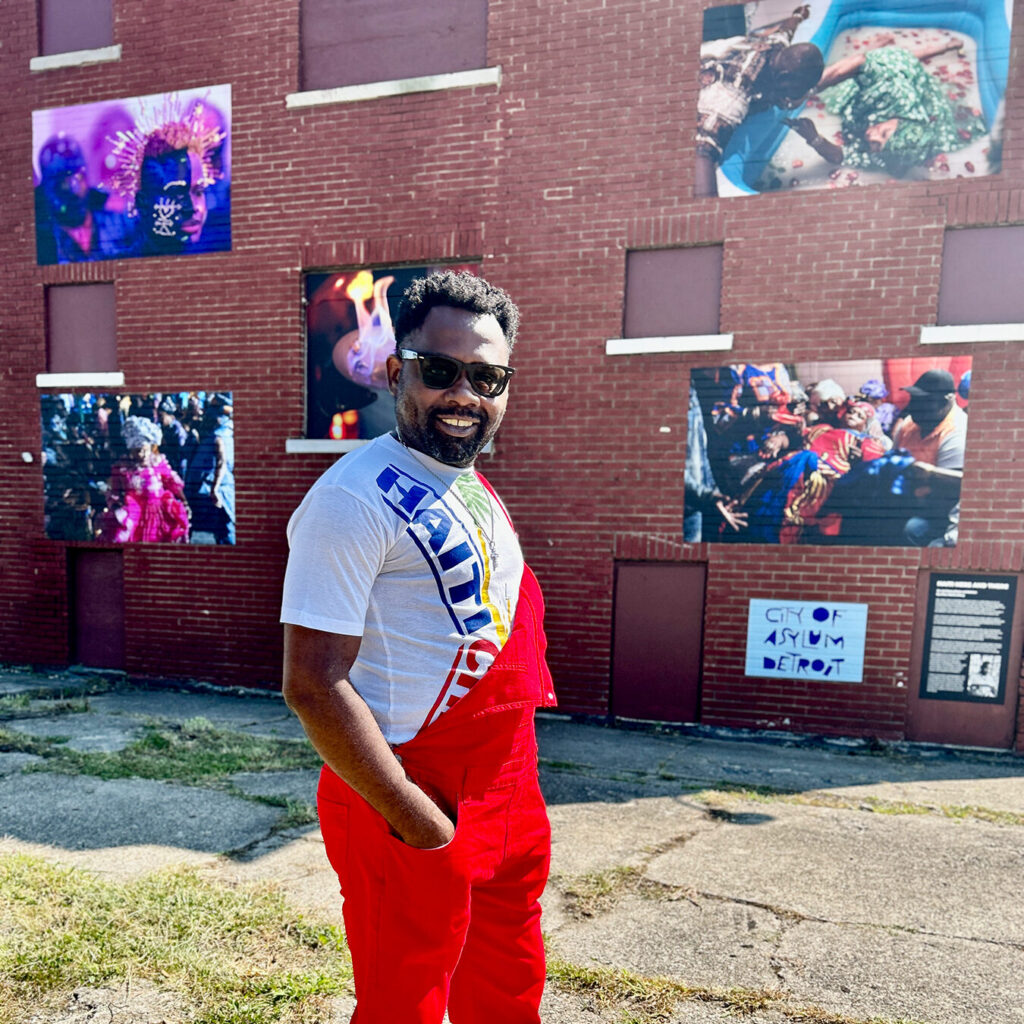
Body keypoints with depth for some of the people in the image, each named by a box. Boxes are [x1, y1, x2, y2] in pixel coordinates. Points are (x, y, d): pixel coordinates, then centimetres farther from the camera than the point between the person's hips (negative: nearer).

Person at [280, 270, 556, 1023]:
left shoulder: (476, 490, 8)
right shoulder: (355, 499, -19)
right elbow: (314, 684, -22)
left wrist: (515, 787, 14)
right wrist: (418, 822, -19)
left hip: (509, 800, 8)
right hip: (416, 812, -8)